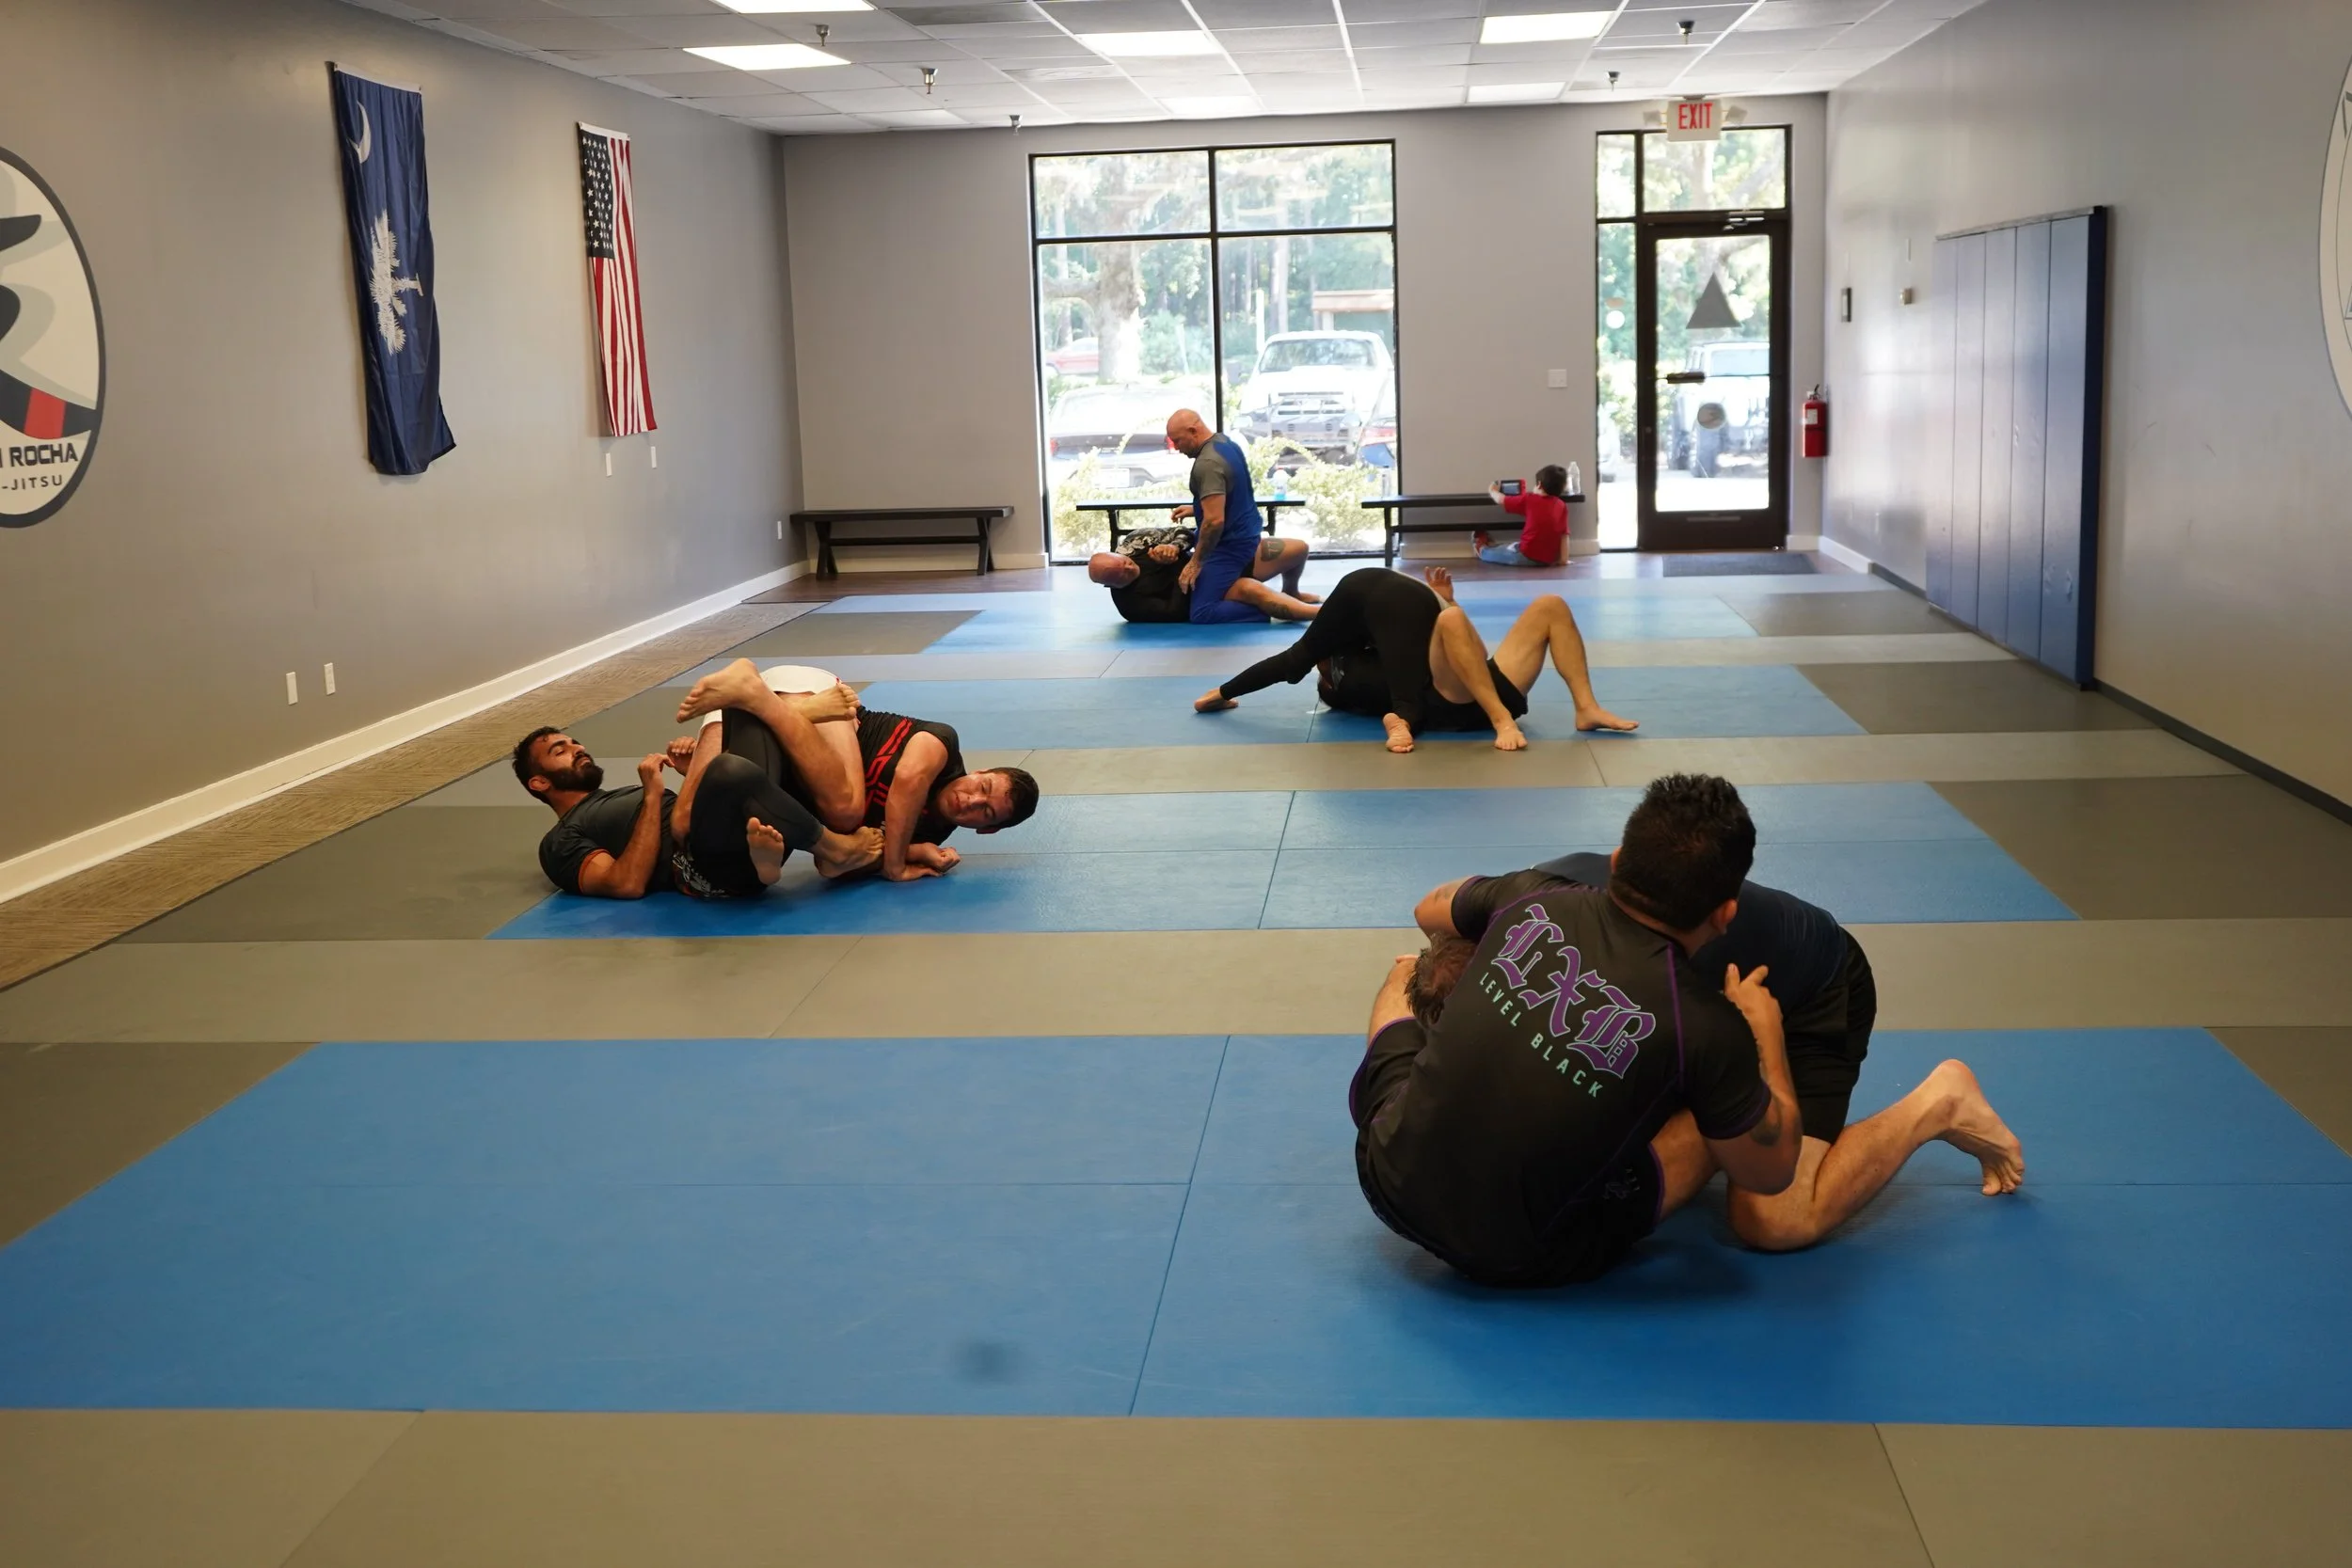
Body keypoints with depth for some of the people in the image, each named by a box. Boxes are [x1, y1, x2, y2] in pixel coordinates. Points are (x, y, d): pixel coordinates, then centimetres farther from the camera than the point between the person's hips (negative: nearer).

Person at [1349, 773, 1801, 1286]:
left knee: (1410, 972, 27)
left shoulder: (1532, 903, -7)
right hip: (1511, 1261, -3)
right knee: (1731, 1122, 10)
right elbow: (1770, 1174, -1)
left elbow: (1434, 907, 18)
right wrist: (1765, 1028, 11)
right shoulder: (1706, 1025, -19)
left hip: (1388, 1180, 4)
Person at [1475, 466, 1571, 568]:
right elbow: (1564, 535, -1)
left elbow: (1501, 501, 4)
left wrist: (1492, 491, 26)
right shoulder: (1562, 506, 2)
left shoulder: (1529, 500, -7)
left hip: (1527, 556, -5)